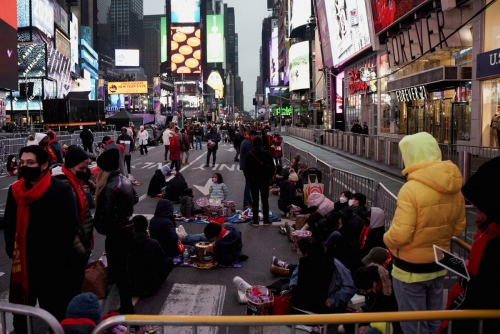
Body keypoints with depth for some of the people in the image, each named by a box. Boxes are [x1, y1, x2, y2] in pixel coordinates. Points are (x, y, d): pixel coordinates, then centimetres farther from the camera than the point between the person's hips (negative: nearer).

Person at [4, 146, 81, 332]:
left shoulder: (61, 190, -13)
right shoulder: (14, 191, 4)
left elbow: (72, 227, -13)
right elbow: (9, 224, 13)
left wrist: (55, 253, -14)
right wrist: (11, 249, 4)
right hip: (23, 263, 5)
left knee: (56, 310, 8)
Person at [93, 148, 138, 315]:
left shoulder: (109, 188, -24)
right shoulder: (124, 180, 4)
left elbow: (106, 216, -25)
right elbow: (135, 199, 19)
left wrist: (99, 227, -7)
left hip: (116, 234, -9)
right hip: (127, 230, 9)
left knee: (118, 272, 3)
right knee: (121, 270, 19)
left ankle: (127, 310, 14)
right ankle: (127, 307, 30)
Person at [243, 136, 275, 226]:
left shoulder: (249, 154, -7)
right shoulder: (267, 154, -5)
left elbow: (246, 169, -5)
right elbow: (272, 167, -2)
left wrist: (248, 178, 7)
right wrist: (270, 177, 9)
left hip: (253, 180, -1)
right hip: (265, 180, 1)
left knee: (255, 200, 5)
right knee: (265, 200, 7)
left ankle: (255, 220, 5)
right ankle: (266, 220, 9)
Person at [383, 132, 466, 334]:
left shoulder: (411, 189, -27)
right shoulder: (454, 188, -4)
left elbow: (399, 235, -26)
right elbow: (458, 227, 8)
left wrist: (386, 239, -6)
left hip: (410, 268, -6)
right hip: (439, 265, 7)